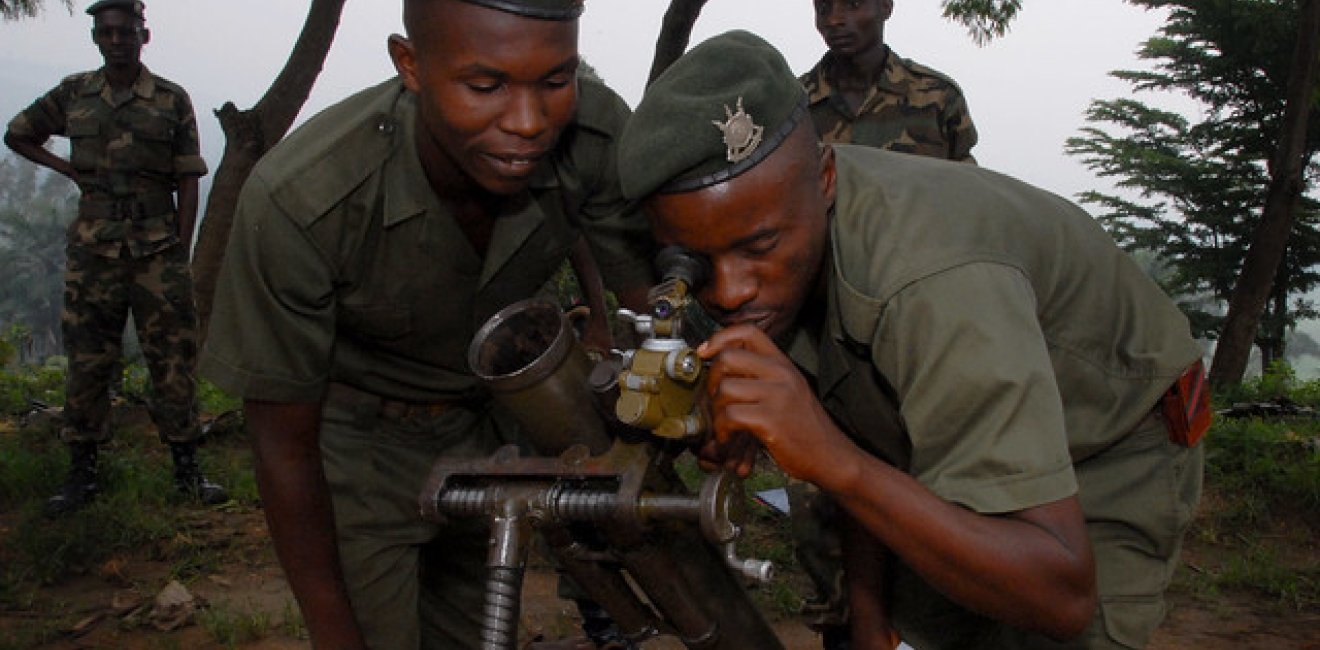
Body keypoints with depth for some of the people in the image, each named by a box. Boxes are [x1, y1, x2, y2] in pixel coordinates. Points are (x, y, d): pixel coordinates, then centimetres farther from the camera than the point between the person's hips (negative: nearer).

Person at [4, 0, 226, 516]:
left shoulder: (172, 100, 2)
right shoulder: (73, 94, 7)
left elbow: (187, 182, 2)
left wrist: (181, 253, -4)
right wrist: (68, 170, 4)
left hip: (157, 248, -2)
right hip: (93, 250, 2)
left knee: (173, 361, 2)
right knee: (87, 362, 6)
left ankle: (187, 469, 11)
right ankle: (82, 474, 17)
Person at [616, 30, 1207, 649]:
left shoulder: (936, 284, -41)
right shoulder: (766, 208, -18)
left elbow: (1062, 596, -42)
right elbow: (862, 444, -5)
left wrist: (833, 459, -51)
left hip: (1109, 459, -5)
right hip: (968, 435, 6)